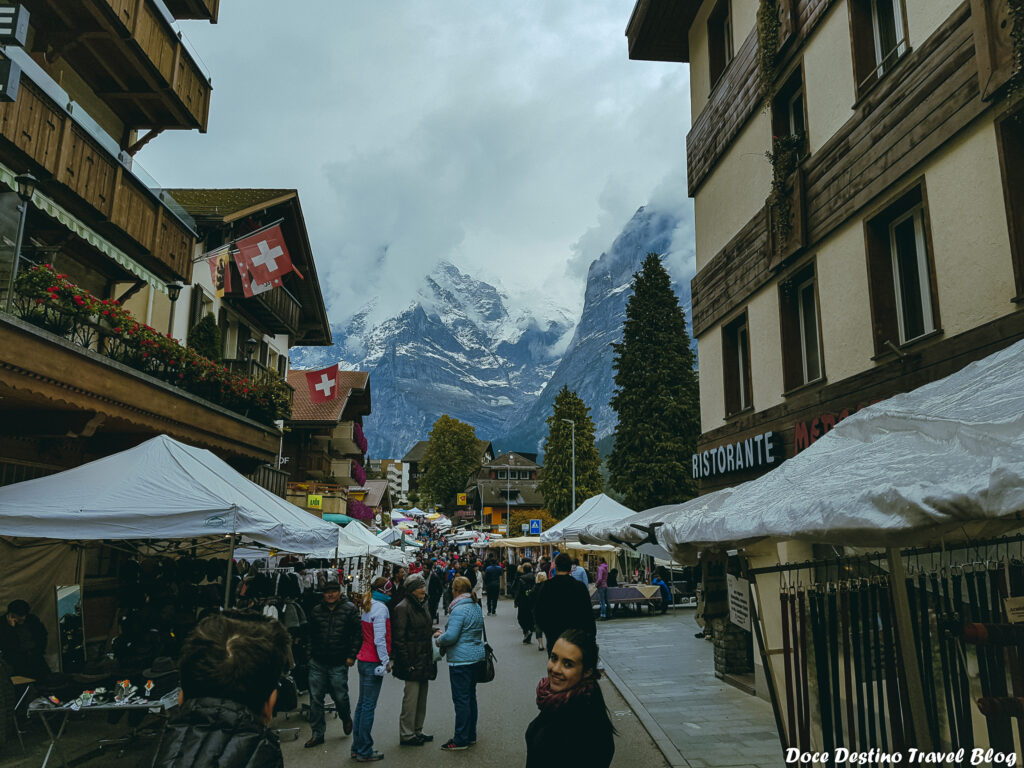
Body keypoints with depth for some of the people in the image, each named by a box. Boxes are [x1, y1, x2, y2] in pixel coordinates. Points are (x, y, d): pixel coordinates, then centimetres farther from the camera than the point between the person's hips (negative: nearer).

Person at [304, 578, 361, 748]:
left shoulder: (349, 610, -3)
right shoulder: (316, 611, 7)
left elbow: (358, 634, -2)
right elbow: (310, 635, 17)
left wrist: (352, 655, -6)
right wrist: (309, 653, 11)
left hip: (339, 664, -3)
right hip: (317, 663, 3)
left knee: (340, 696, 4)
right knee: (315, 698, 4)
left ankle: (346, 718, 37)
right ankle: (318, 733, 18)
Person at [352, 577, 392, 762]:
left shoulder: (369, 606, 12)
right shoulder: (380, 608, -15)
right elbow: (380, 639, -18)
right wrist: (386, 661, -12)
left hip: (363, 660, 9)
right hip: (373, 662, -9)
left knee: (362, 704, 15)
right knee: (369, 706, -2)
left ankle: (357, 748, 23)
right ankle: (364, 752, 5)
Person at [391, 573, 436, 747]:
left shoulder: (423, 605, 12)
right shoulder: (403, 608, -15)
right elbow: (399, 638, -18)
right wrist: (407, 663, -19)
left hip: (424, 660, 9)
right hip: (413, 660, -9)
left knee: (422, 697, 15)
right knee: (411, 697, -3)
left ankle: (417, 731, 26)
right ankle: (406, 734, 9)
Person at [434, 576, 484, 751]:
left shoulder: (459, 610, -19)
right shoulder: (477, 607, 10)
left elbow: (451, 636, -23)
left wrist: (440, 640, -3)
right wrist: (444, 633, 15)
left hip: (461, 660, -9)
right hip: (475, 656, 9)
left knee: (461, 699, -2)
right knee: (470, 696, 16)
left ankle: (461, 740, 5)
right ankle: (471, 735, 25)